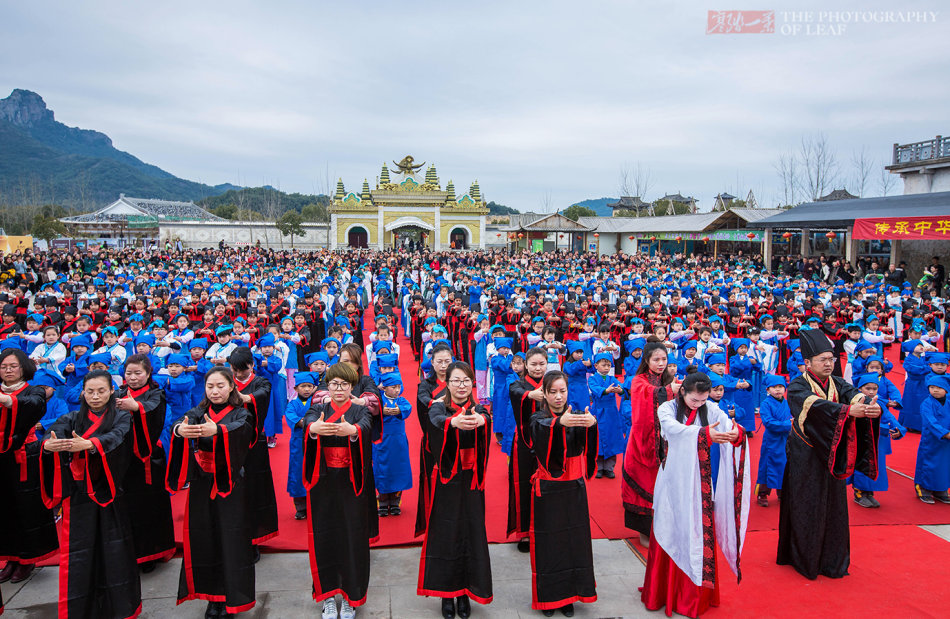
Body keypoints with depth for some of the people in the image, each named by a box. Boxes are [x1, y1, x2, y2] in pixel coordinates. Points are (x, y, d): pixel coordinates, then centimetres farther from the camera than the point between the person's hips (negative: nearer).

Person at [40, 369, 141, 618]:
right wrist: (48, 444, -35)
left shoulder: (121, 417, 3)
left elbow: (116, 437, -19)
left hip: (110, 493, -2)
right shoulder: (72, 419, 10)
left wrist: (87, 444, -39)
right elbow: (54, 431, -10)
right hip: (78, 494, 2)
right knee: (78, 551, 0)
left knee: (114, 549, -2)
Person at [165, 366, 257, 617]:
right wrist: (179, 429, -39)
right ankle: (212, 596, 19)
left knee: (231, 538, -1)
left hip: (230, 484, -3)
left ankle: (232, 598, 12)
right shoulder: (199, 413, 6)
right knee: (205, 538, 5)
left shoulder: (241, 414, -3)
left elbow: (240, 428, -26)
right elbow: (180, 423, -14)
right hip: (201, 484, 3)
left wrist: (216, 430, -48)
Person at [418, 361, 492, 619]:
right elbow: (436, 419, -28)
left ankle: (465, 593, 19)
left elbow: (486, 417, -23)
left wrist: (481, 419, -49)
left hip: (471, 481, 1)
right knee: (446, 533, 3)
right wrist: (454, 421, -51)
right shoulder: (440, 407, -3)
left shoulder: (478, 409, 1)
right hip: (446, 481, -1)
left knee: (472, 533, 5)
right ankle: (447, 593, 18)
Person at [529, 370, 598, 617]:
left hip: (574, 488, 2)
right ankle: (547, 596, 18)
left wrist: (591, 423, -45)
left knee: (573, 541, 6)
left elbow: (585, 437, -21)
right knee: (548, 542, 2)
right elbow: (543, 428, -29)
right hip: (548, 490, -2)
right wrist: (560, 422, -52)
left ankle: (569, 595, 21)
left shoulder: (576, 417, 2)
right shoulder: (539, 419, -4)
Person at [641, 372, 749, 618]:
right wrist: (704, 433, -43)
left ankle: (695, 594, 20)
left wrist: (736, 432, -41)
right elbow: (674, 429, -27)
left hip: (699, 483, 2)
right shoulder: (667, 408, -6)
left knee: (699, 536, 5)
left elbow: (726, 424, -17)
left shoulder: (710, 409, 1)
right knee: (671, 534, 5)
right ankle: (664, 591, 20)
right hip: (674, 482, -2)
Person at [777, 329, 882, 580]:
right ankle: (804, 559, 16)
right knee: (806, 508, 1)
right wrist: (848, 410, -45)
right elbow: (816, 406, -31)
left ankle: (832, 560, 23)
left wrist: (873, 406, -38)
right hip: (805, 458, -5)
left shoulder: (838, 384, 5)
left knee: (833, 507, 10)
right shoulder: (797, 387, -11)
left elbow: (856, 395, -16)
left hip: (832, 455, 5)